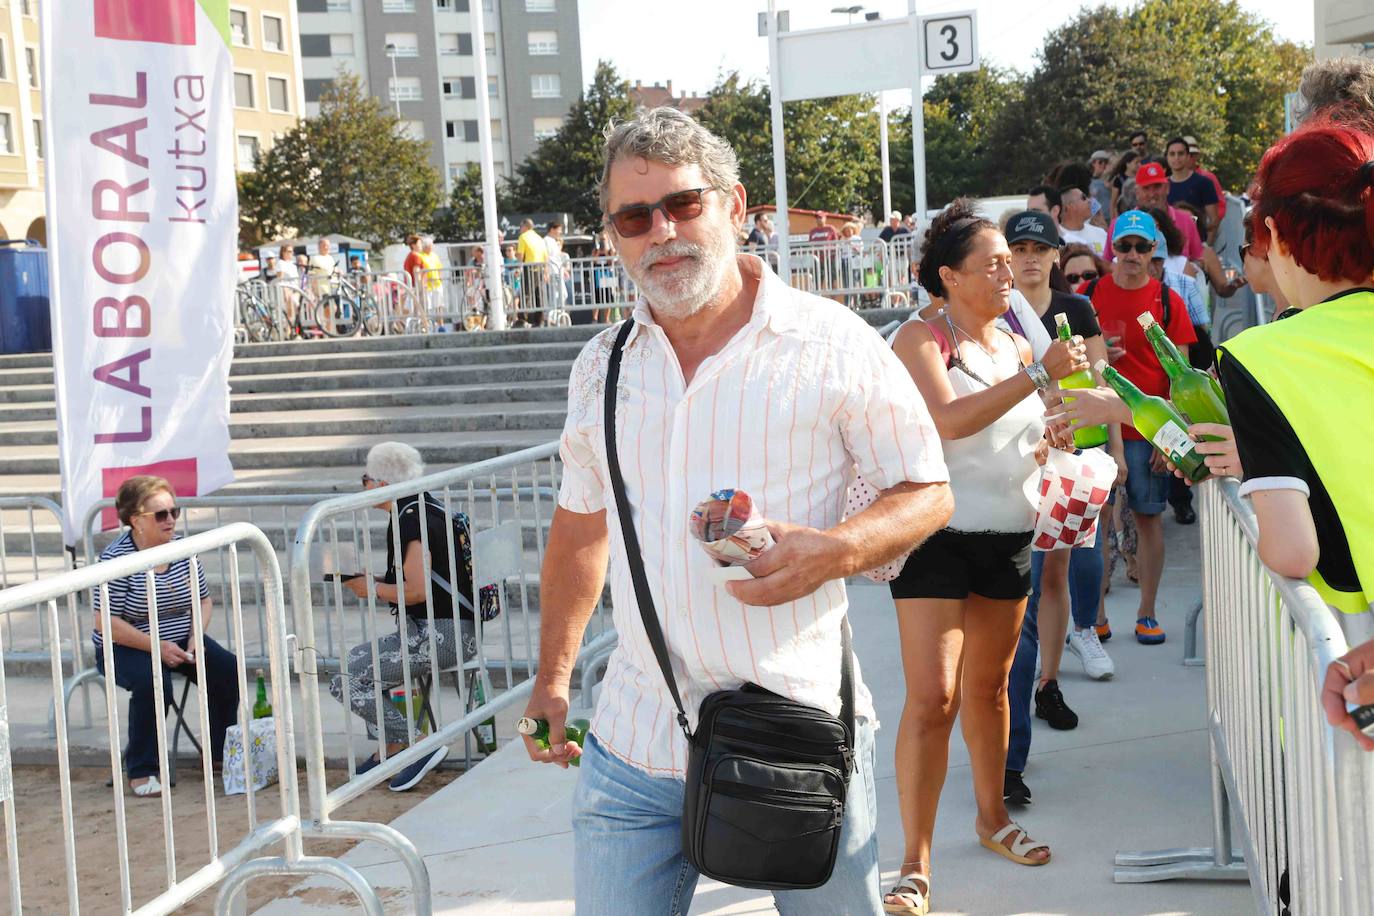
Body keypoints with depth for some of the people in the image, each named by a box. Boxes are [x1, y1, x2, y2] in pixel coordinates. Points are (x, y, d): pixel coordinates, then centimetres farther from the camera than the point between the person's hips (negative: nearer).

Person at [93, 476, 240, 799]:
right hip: (126, 647, -6)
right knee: (153, 683, -34)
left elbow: (203, 600, 12)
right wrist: (156, 647, -24)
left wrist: (197, 637, -7)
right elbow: (105, 623, -20)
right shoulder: (117, 558, -16)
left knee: (228, 669, -14)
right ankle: (141, 772, -15)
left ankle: (221, 753, 6)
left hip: (179, 641, 6)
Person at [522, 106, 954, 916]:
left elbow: (928, 494, -1)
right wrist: (553, 676, 17)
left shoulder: (831, 341, -5)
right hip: (635, 747, 4)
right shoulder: (602, 364, 9)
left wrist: (832, 552, -20)